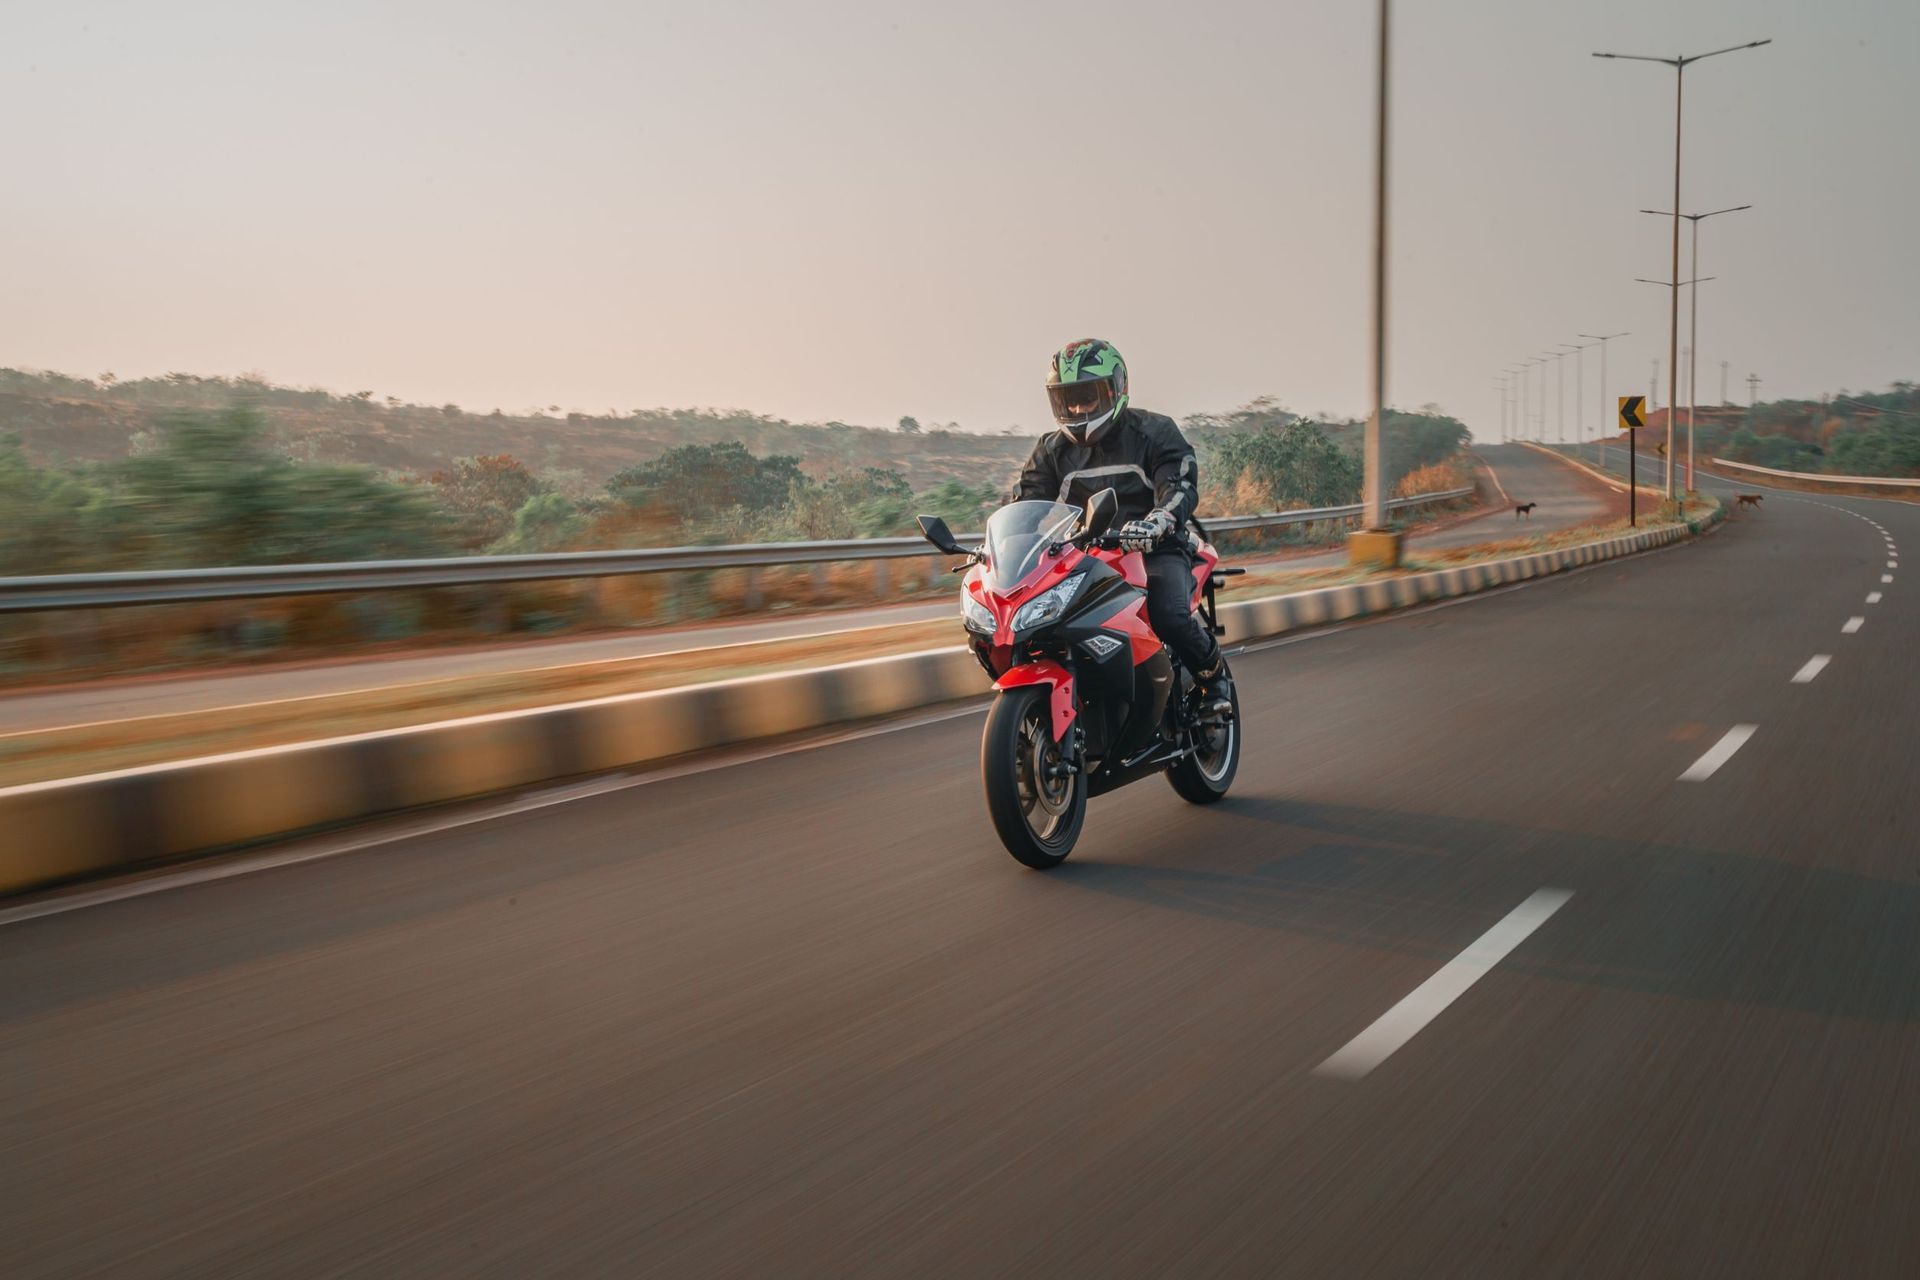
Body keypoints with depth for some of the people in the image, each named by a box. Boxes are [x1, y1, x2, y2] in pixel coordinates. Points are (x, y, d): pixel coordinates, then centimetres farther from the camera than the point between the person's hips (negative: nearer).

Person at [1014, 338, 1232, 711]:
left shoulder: (1153, 432, -2)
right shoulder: (1052, 449, 12)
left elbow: (1180, 486, -16)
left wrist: (1156, 523, -39)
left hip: (1153, 549, -4)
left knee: (1170, 616, -31)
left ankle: (1214, 673, 0)